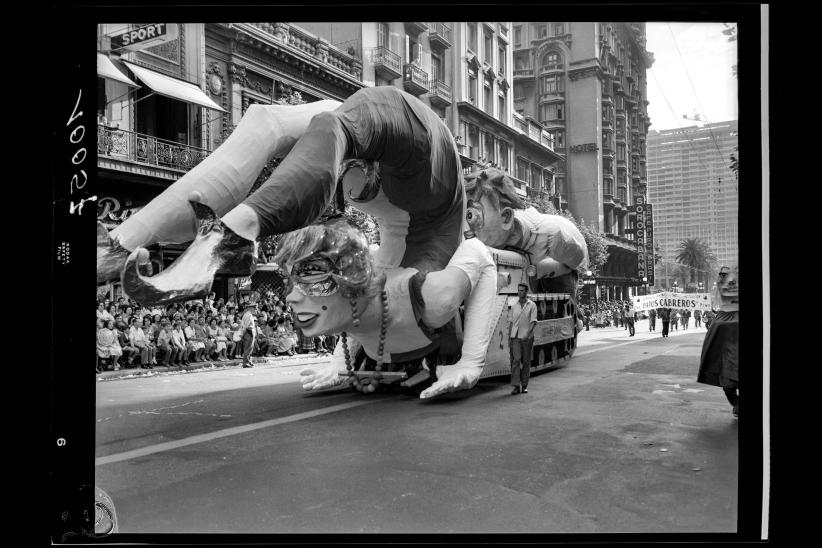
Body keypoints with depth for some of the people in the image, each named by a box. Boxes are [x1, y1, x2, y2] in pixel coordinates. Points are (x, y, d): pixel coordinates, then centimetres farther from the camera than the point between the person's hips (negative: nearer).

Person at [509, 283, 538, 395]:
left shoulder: (532, 305, 1)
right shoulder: (514, 306, 11)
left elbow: (533, 321, -7)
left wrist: (528, 333, -22)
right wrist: (509, 338, 10)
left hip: (527, 338, -2)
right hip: (515, 337, 2)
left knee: (526, 362, 4)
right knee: (516, 360, -10)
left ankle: (524, 386, 14)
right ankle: (516, 386, -12)